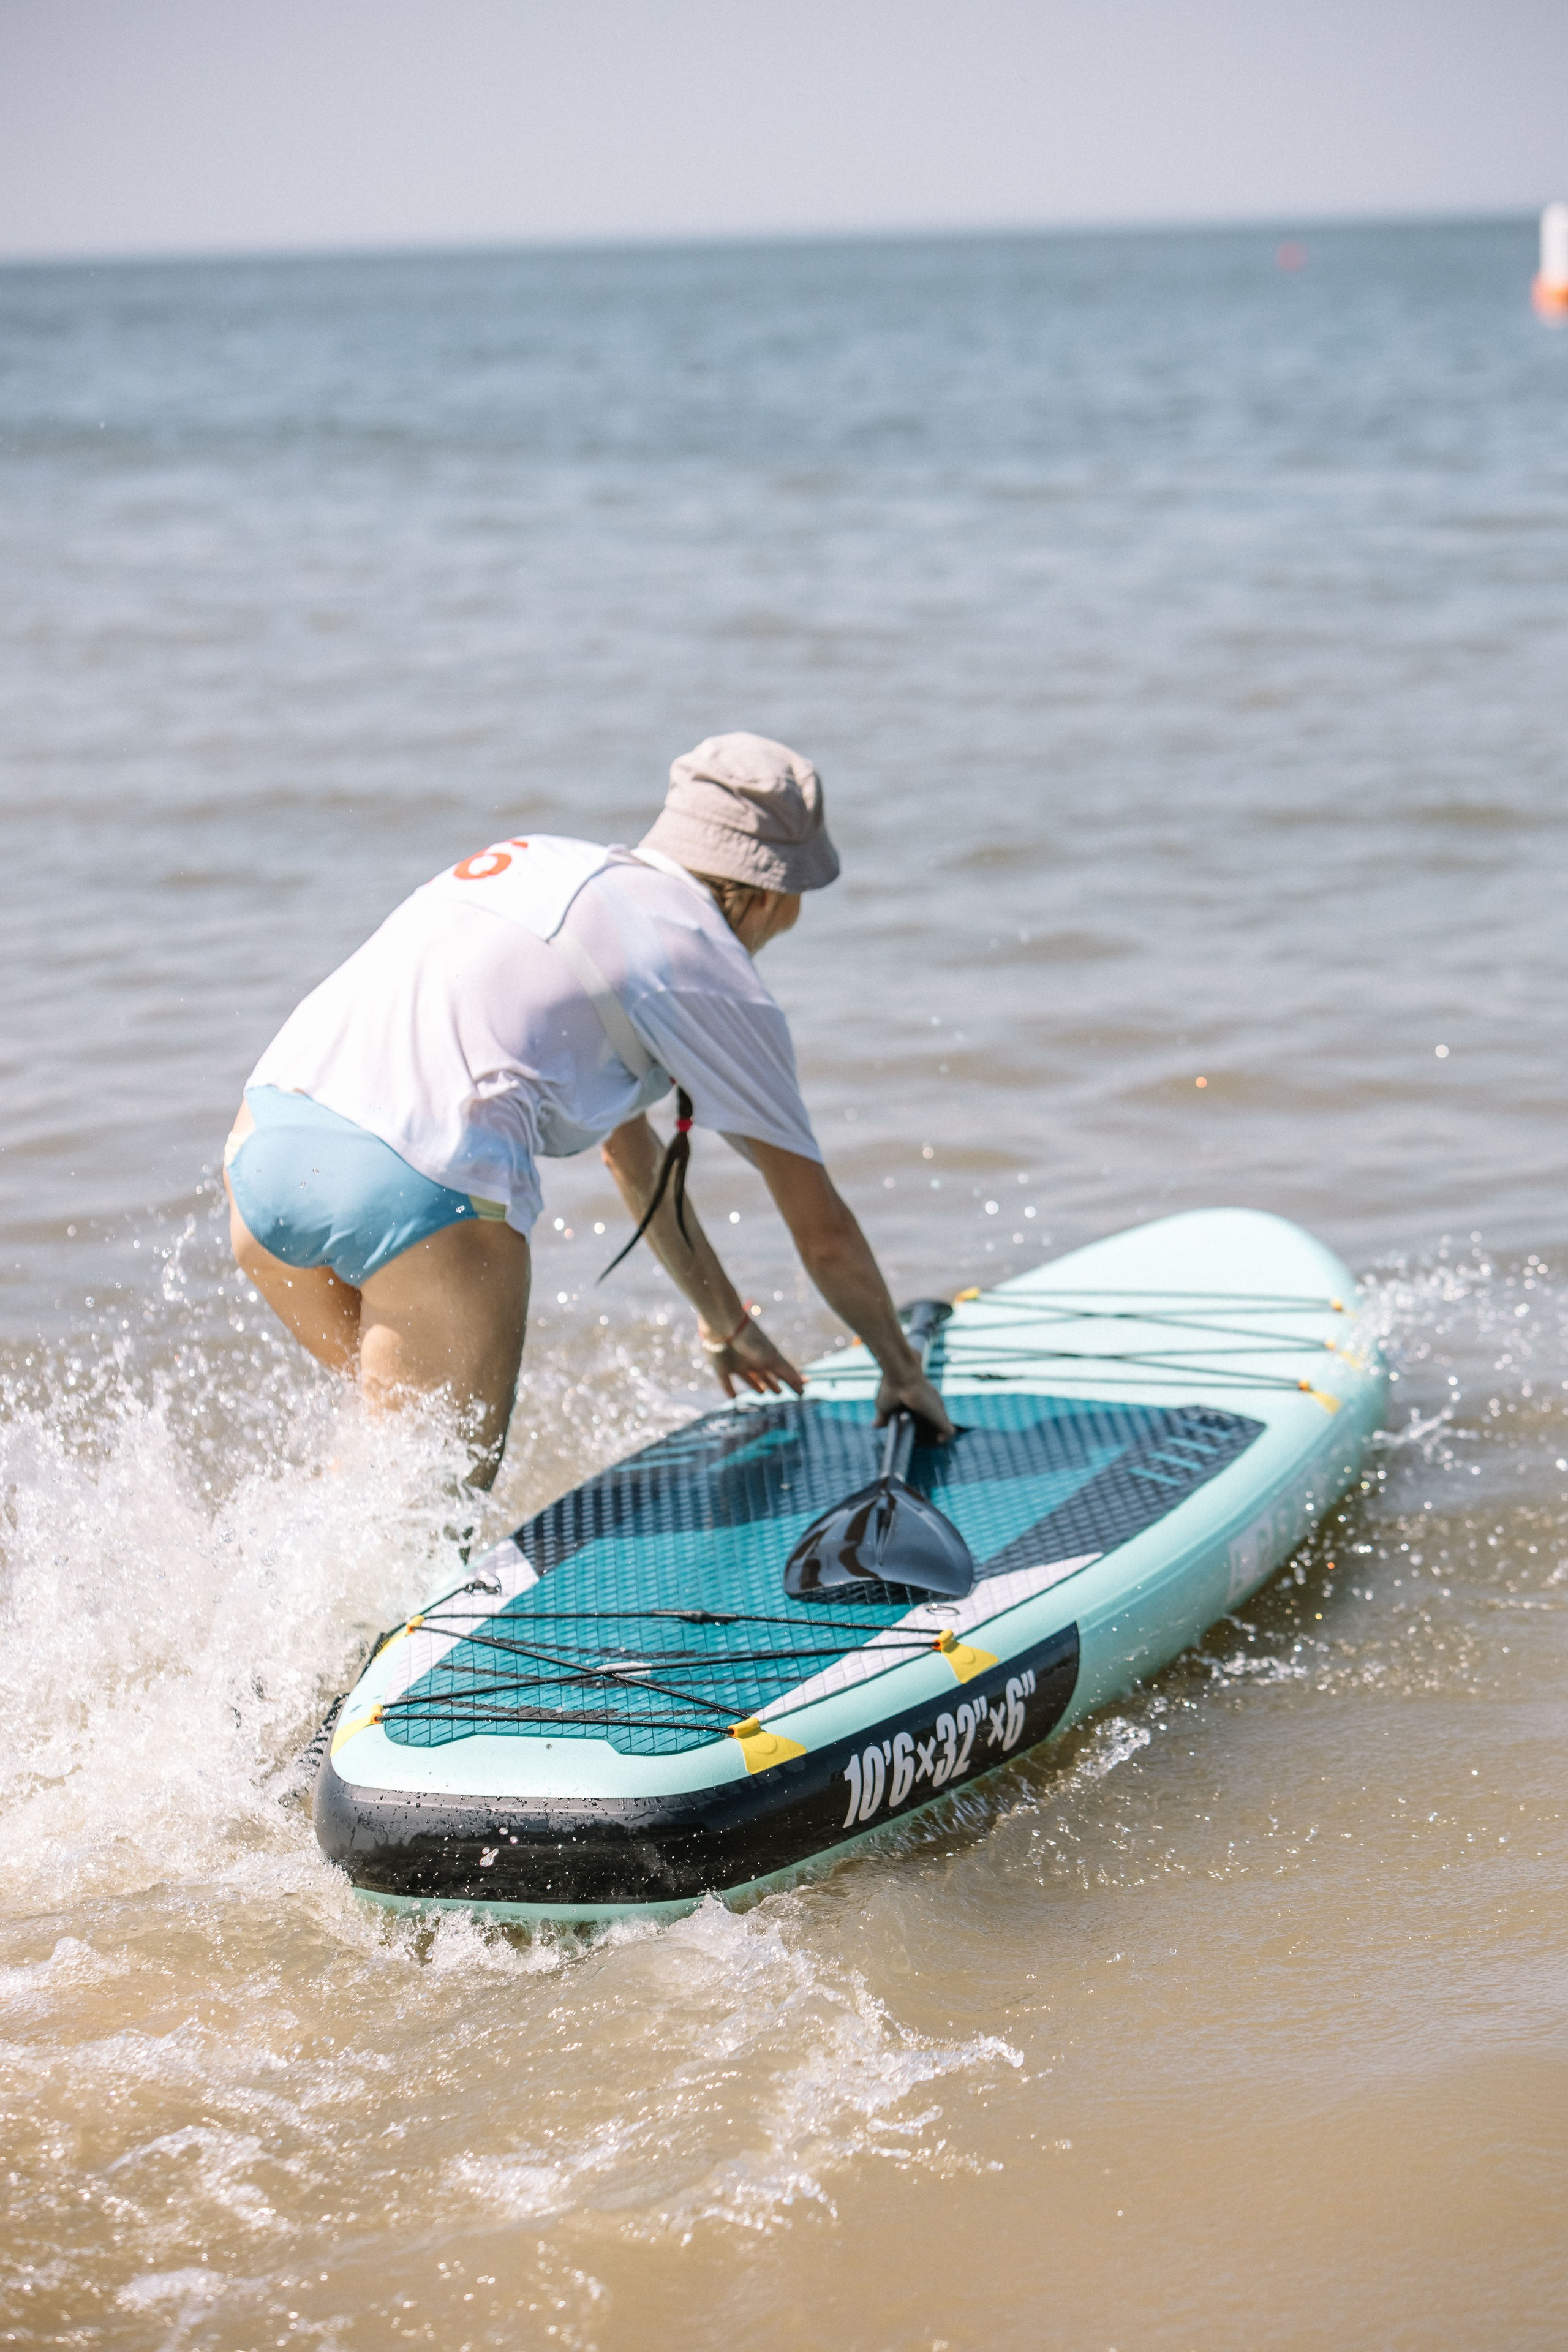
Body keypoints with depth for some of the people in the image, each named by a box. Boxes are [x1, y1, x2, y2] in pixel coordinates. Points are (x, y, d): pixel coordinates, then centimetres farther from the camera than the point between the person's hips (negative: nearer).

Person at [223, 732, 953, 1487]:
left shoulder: (551, 864, 31)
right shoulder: (712, 971, 9)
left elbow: (629, 1150, 43)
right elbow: (824, 1234, 15)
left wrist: (727, 1324, 53)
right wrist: (904, 1371, 34)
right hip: (420, 1189, -8)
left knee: (404, 1416, 28)